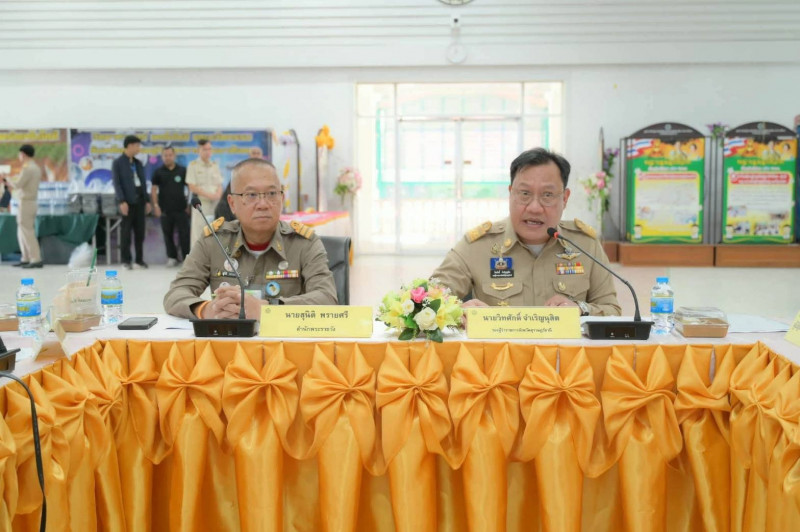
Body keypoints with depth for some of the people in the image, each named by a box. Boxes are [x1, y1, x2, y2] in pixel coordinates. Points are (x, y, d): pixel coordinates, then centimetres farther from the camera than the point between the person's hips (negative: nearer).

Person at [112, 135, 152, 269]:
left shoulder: (138, 163, 16)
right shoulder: (117, 163, -2)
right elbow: (116, 183, -9)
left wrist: (147, 200, 12)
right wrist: (122, 201, -17)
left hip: (139, 201, 6)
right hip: (127, 202, -5)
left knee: (140, 232, 6)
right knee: (126, 232, -1)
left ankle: (139, 260, 12)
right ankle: (126, 261, 5)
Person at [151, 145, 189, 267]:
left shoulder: (182, 170, 2)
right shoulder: (159, 172, 4)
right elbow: (154, 189, 6)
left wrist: (189, 204, 0)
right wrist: (156, 205, -2)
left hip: (181, 208, -1)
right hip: (165, 209, 1)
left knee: (184, 233, -2)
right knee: (168, 234, 7)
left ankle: (187, 257, 3)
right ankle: (172, 257, 17)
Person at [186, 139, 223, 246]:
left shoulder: (215, 165, 13)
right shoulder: (193, 165, -1)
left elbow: (219, 185, 13)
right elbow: (192, 187, -6)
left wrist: (217, 195, -9)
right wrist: (209, 195, -12)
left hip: (215, 203, 4)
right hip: (201, 203, -4)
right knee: (199, 233, -5)